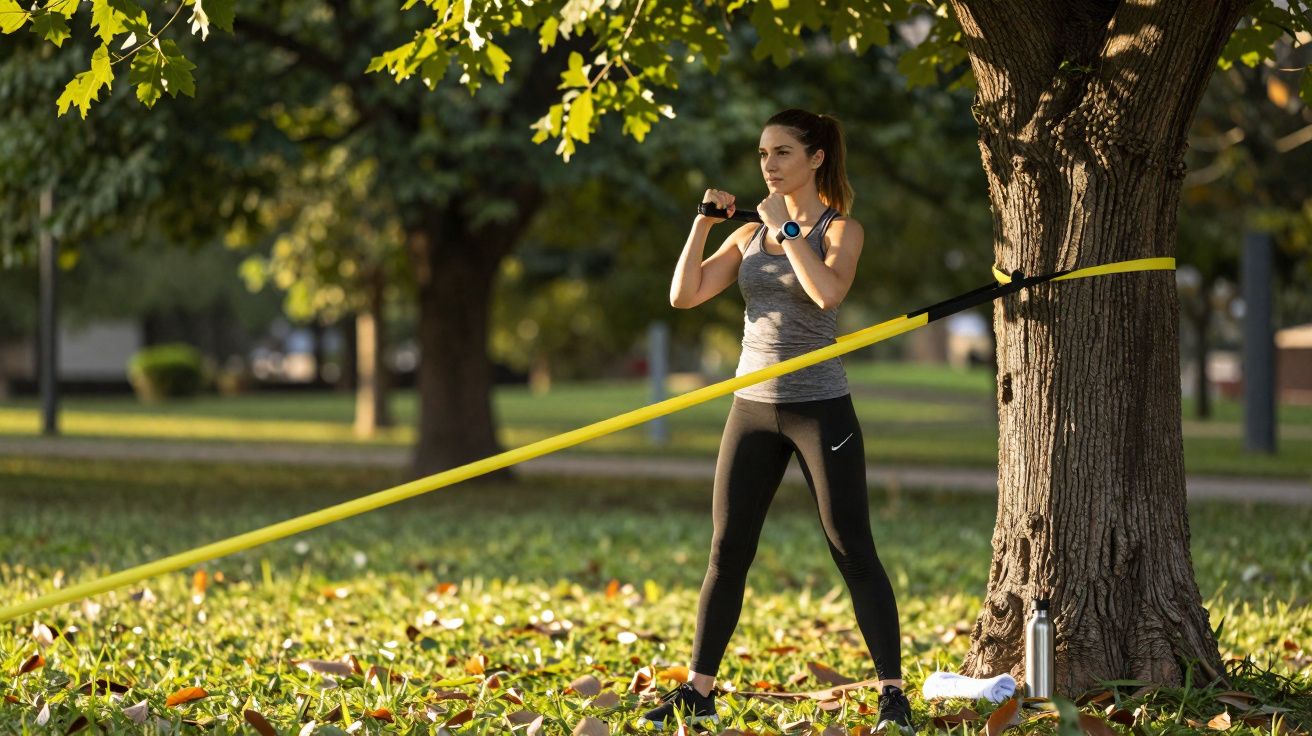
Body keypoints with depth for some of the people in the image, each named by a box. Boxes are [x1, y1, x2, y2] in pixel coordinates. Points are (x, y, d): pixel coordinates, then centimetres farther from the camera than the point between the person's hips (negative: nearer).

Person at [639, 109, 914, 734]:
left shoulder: (840, 230, -3)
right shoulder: (749, 235, 11)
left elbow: (827, 291, -23)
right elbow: (684, 294, 4)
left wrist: (787, 227, -16)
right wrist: (703, 221, -4)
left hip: (820, 407, -4)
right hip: (753, 406, 5)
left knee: (854, 553, -4)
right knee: (726, 553, 4)